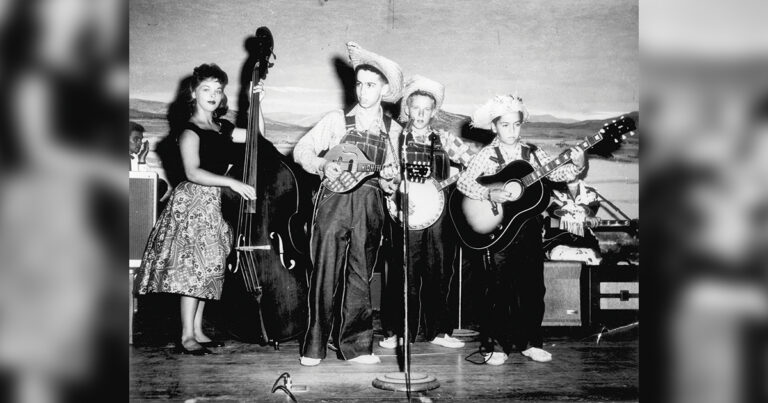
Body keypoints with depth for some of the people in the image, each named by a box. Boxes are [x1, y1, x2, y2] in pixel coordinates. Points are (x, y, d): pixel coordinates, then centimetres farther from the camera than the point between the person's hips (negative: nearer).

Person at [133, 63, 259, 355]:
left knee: (206, 269, 10)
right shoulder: (190, 131, -11)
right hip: (192, 202, -8)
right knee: (194, 267, -7)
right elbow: (193, 173, -21)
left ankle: (198, 331, 18)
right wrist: (233, 183, -26)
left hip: (213, 203, 8)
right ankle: (187, 337, 0)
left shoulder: (222, 128, 12)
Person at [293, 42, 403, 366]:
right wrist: (322, 165, -12)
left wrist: (392, 176, -5)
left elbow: (396, 174, 18)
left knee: (360, 276, 5)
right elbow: (301, 150, 7)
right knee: (325, 272, -5)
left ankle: (354, 345, 13)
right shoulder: (337, 120, 10)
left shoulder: (394, 131, 15)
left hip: (371, 207, 2)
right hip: (335, 200, -2)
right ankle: (314, 346, 4)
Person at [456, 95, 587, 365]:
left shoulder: (532, 153, 8)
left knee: (533, 287, 10)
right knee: (498, 288, -1)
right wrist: (490, 194, -24)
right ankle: (492, 345, 11)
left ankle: (529, 342, 23)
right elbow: (463, 182, -12)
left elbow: (556, 173, 0)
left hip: (529, 228, 4)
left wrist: (577, 165, -17)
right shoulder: (487, 155, -3)